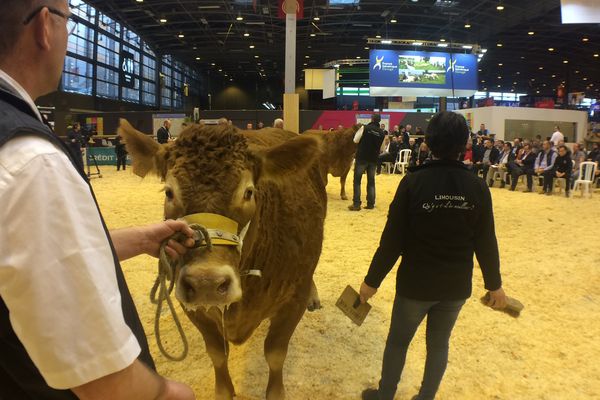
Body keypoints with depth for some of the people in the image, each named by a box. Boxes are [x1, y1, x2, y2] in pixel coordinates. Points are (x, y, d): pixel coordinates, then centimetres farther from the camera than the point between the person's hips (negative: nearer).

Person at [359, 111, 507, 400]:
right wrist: (494, 284, 11)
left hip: (415, 283, -2)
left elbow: (392, 239, -16)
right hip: (456, 285, 3)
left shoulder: (413, 182, -18)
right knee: (439, 344, 21)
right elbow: (486, 242, -4)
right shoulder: (477, 187, -9)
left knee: (398, 342, 18)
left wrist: (372, 280, -5)